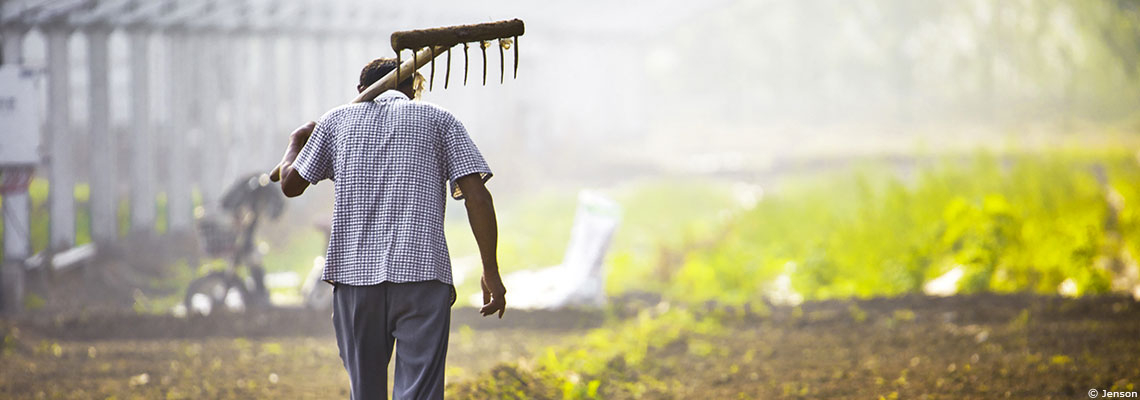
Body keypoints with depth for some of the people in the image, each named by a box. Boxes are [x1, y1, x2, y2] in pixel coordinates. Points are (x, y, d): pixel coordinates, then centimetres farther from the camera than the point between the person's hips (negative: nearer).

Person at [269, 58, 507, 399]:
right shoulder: (438, 121, 11)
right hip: (422, 273, -2)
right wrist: (491, 272, 2)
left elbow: (291, 184, 20)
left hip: (354, 269, 2)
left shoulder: (337, 121, 16)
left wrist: (296, 141, 42)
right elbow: (477, 195, 0)